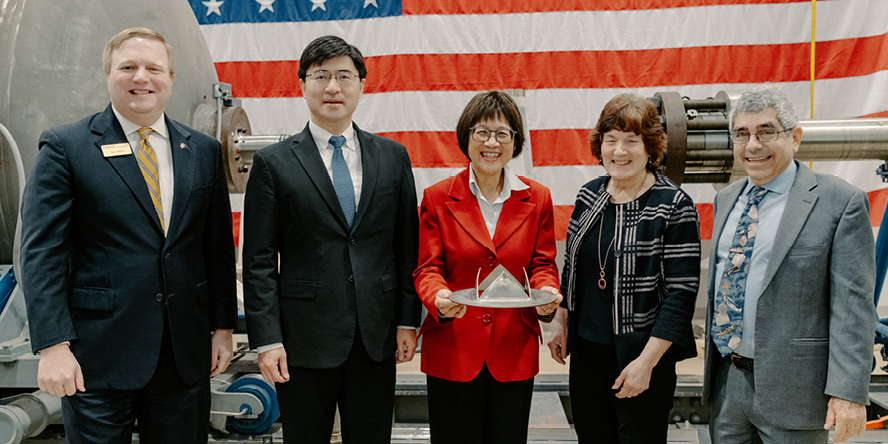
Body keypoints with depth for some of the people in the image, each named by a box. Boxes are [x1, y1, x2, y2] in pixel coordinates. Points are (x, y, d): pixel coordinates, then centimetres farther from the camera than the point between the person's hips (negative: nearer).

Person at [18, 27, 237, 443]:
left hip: (185, 356, 4)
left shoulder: (204, 151, 8)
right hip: (97, 357, -3)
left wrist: (223, 326, 8)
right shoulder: (64, 147, -3)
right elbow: (41, 252, -8)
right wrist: (53, 346, -14)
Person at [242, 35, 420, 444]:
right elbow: (259, 262, -3)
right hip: (305, 341, -2)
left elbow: (406, 246, 8)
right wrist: (267, 340, -8)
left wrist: (407, 320, 3)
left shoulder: (393, 157, 7)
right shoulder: (273, 163, -1)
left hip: (377, 340, 2)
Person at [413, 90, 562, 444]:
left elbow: (543, 264, 6)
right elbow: (427, 269, -2)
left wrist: (547, 293, -16)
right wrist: (439, 299, -24)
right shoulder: (437, 198, 1)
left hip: (515, 353, 2)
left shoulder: (537, 199, 6)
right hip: (452, 351, -1)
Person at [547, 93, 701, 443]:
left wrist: (646, 362, -18)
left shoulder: (675, 207, -13)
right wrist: (561, 322, 10)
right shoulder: (589, 196, 4)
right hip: (586, 349, 5)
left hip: (643, 356, -5)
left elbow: (681, 293, -15)